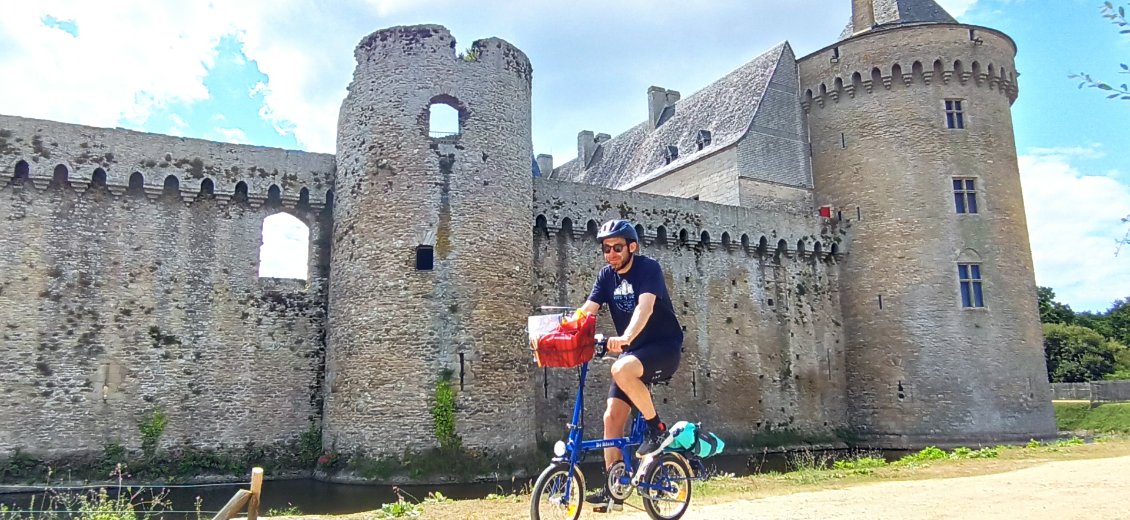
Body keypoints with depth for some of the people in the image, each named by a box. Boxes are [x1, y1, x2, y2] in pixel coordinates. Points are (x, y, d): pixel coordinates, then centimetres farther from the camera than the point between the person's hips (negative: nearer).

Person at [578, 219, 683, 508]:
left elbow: (645, 305, -32)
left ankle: (656, 427, -14)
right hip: (633, 351, 7)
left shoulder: (648, 268, -15)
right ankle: (613, 486, 5)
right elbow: (586, 310, -7)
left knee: (621, 370, -36)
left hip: (664, 347, -6)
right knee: (612, 416, -5)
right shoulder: (607, 275, 3)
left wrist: (625, 337, -50)